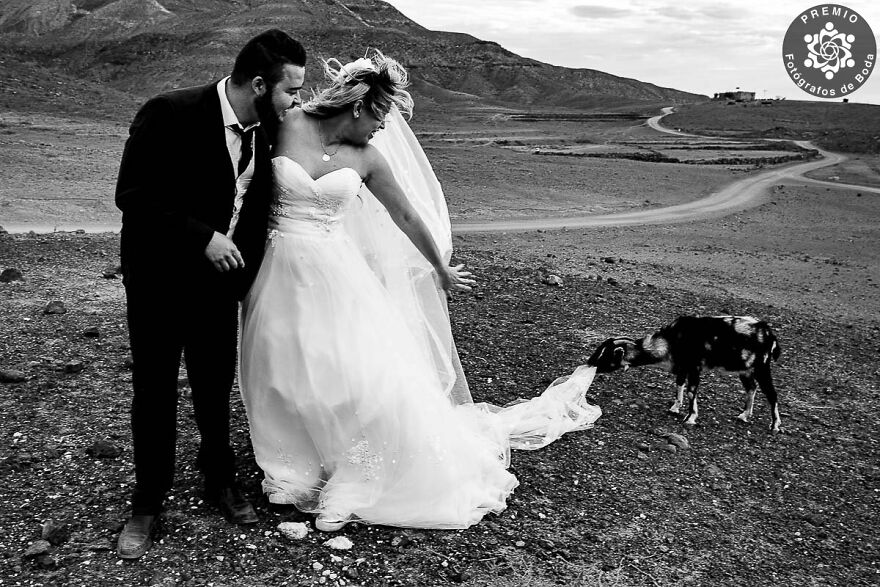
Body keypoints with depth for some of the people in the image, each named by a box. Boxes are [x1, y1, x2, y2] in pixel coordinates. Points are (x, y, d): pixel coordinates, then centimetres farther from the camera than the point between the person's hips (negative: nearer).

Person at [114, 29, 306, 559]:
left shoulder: (266, 128, -4)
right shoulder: (169, 116, -21)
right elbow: (132, 196, -21)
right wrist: (202, 238, -26)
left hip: (219, 280, 4)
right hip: (159, 280, -4)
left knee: (216, 386, 14)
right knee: (155, 390, 7)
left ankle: (221, 481, 35)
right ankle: (148, 503, 25)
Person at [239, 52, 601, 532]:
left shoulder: (367, 158, 1)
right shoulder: (291, 125, -5)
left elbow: (406, 216, 10)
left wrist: (441, 269, 20)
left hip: (337, 275, 1)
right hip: (283, 275, 0)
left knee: (370, 376, -5)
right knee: (286, 382, 8)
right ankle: (299, 470, 32)